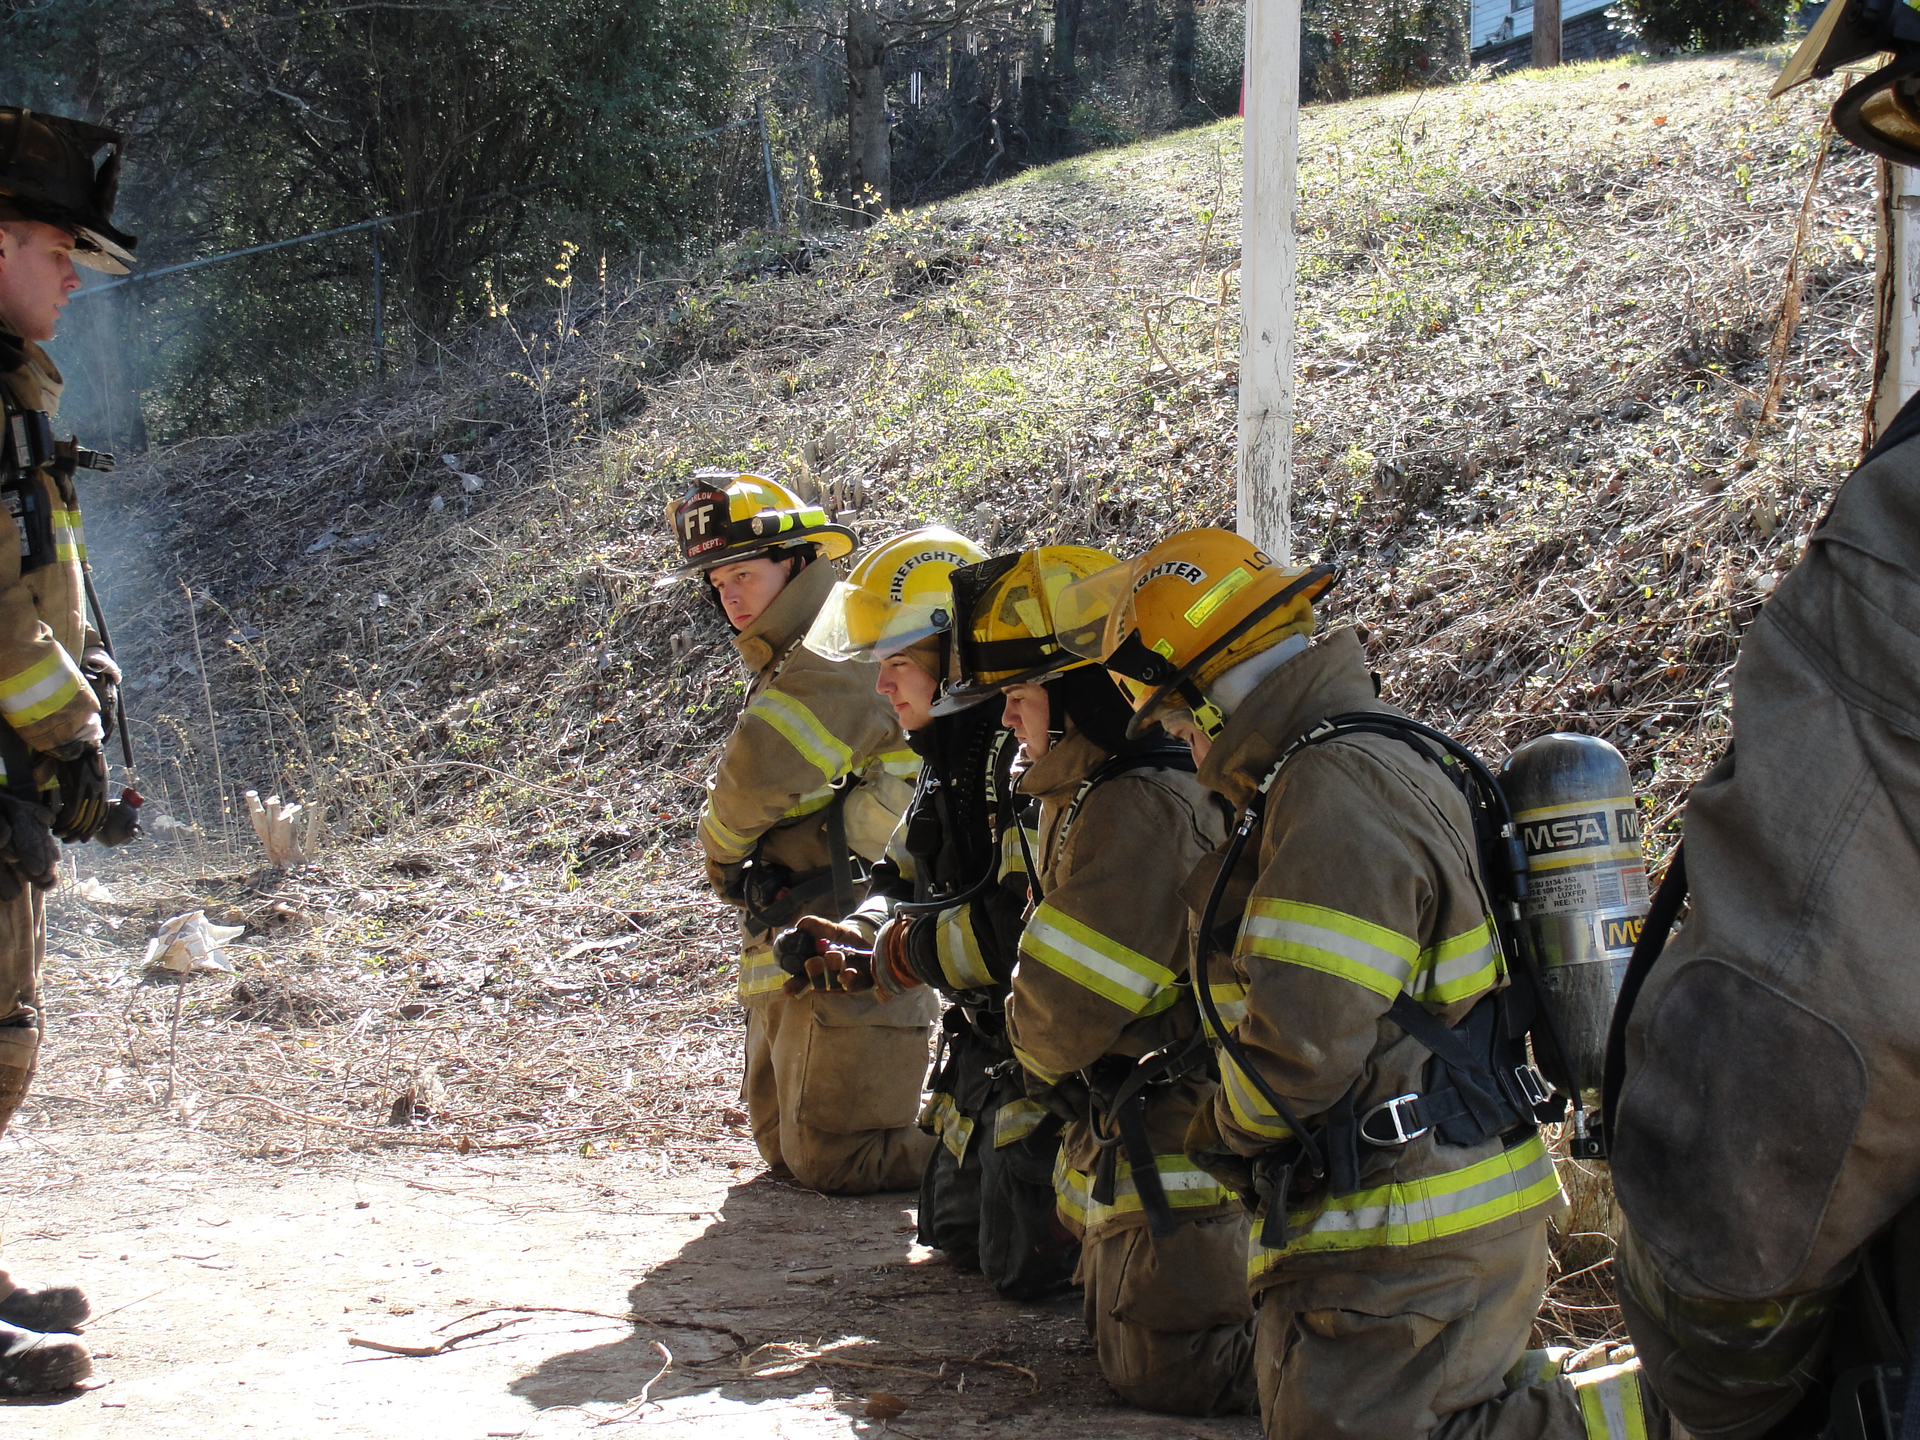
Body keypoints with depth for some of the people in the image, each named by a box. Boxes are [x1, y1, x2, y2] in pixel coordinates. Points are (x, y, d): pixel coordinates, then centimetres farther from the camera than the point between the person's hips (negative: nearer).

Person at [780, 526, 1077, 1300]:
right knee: (955, 1230, 20)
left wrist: (916, 947, -18)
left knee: (1027, 1264, -8)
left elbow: (1034, 922, -33)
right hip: (988, 1039, 10)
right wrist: (851, 937, -5)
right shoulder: (952, 758, 8)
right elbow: (906, 883, 16)